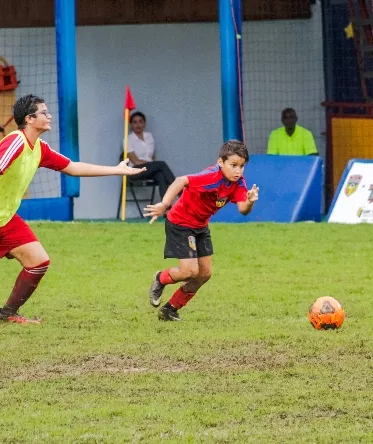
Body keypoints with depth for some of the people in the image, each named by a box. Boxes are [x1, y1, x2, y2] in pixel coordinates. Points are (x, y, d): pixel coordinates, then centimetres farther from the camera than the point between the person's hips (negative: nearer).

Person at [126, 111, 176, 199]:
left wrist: (155, 164, -5)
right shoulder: (129, 139, -1)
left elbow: (153, 157, 16)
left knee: (161, 176, -34)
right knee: (162, 164, -30)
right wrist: (151, 163, -11)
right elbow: (136, 161, -8)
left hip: (150, 169, 4)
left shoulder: (149, 136, 17)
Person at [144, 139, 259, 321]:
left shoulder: (238, 182, -9)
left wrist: (250, 201, -43)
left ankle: (171, 309, 25)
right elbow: (181, 181, -43)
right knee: (190, 271, -15)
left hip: (200, 227, 8)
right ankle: (161, 279, 19)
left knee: (205, 274, 9)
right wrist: (164, 205, -54)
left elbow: (242, 209, -19)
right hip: (180, 223, -8)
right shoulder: (213, 177, -32)